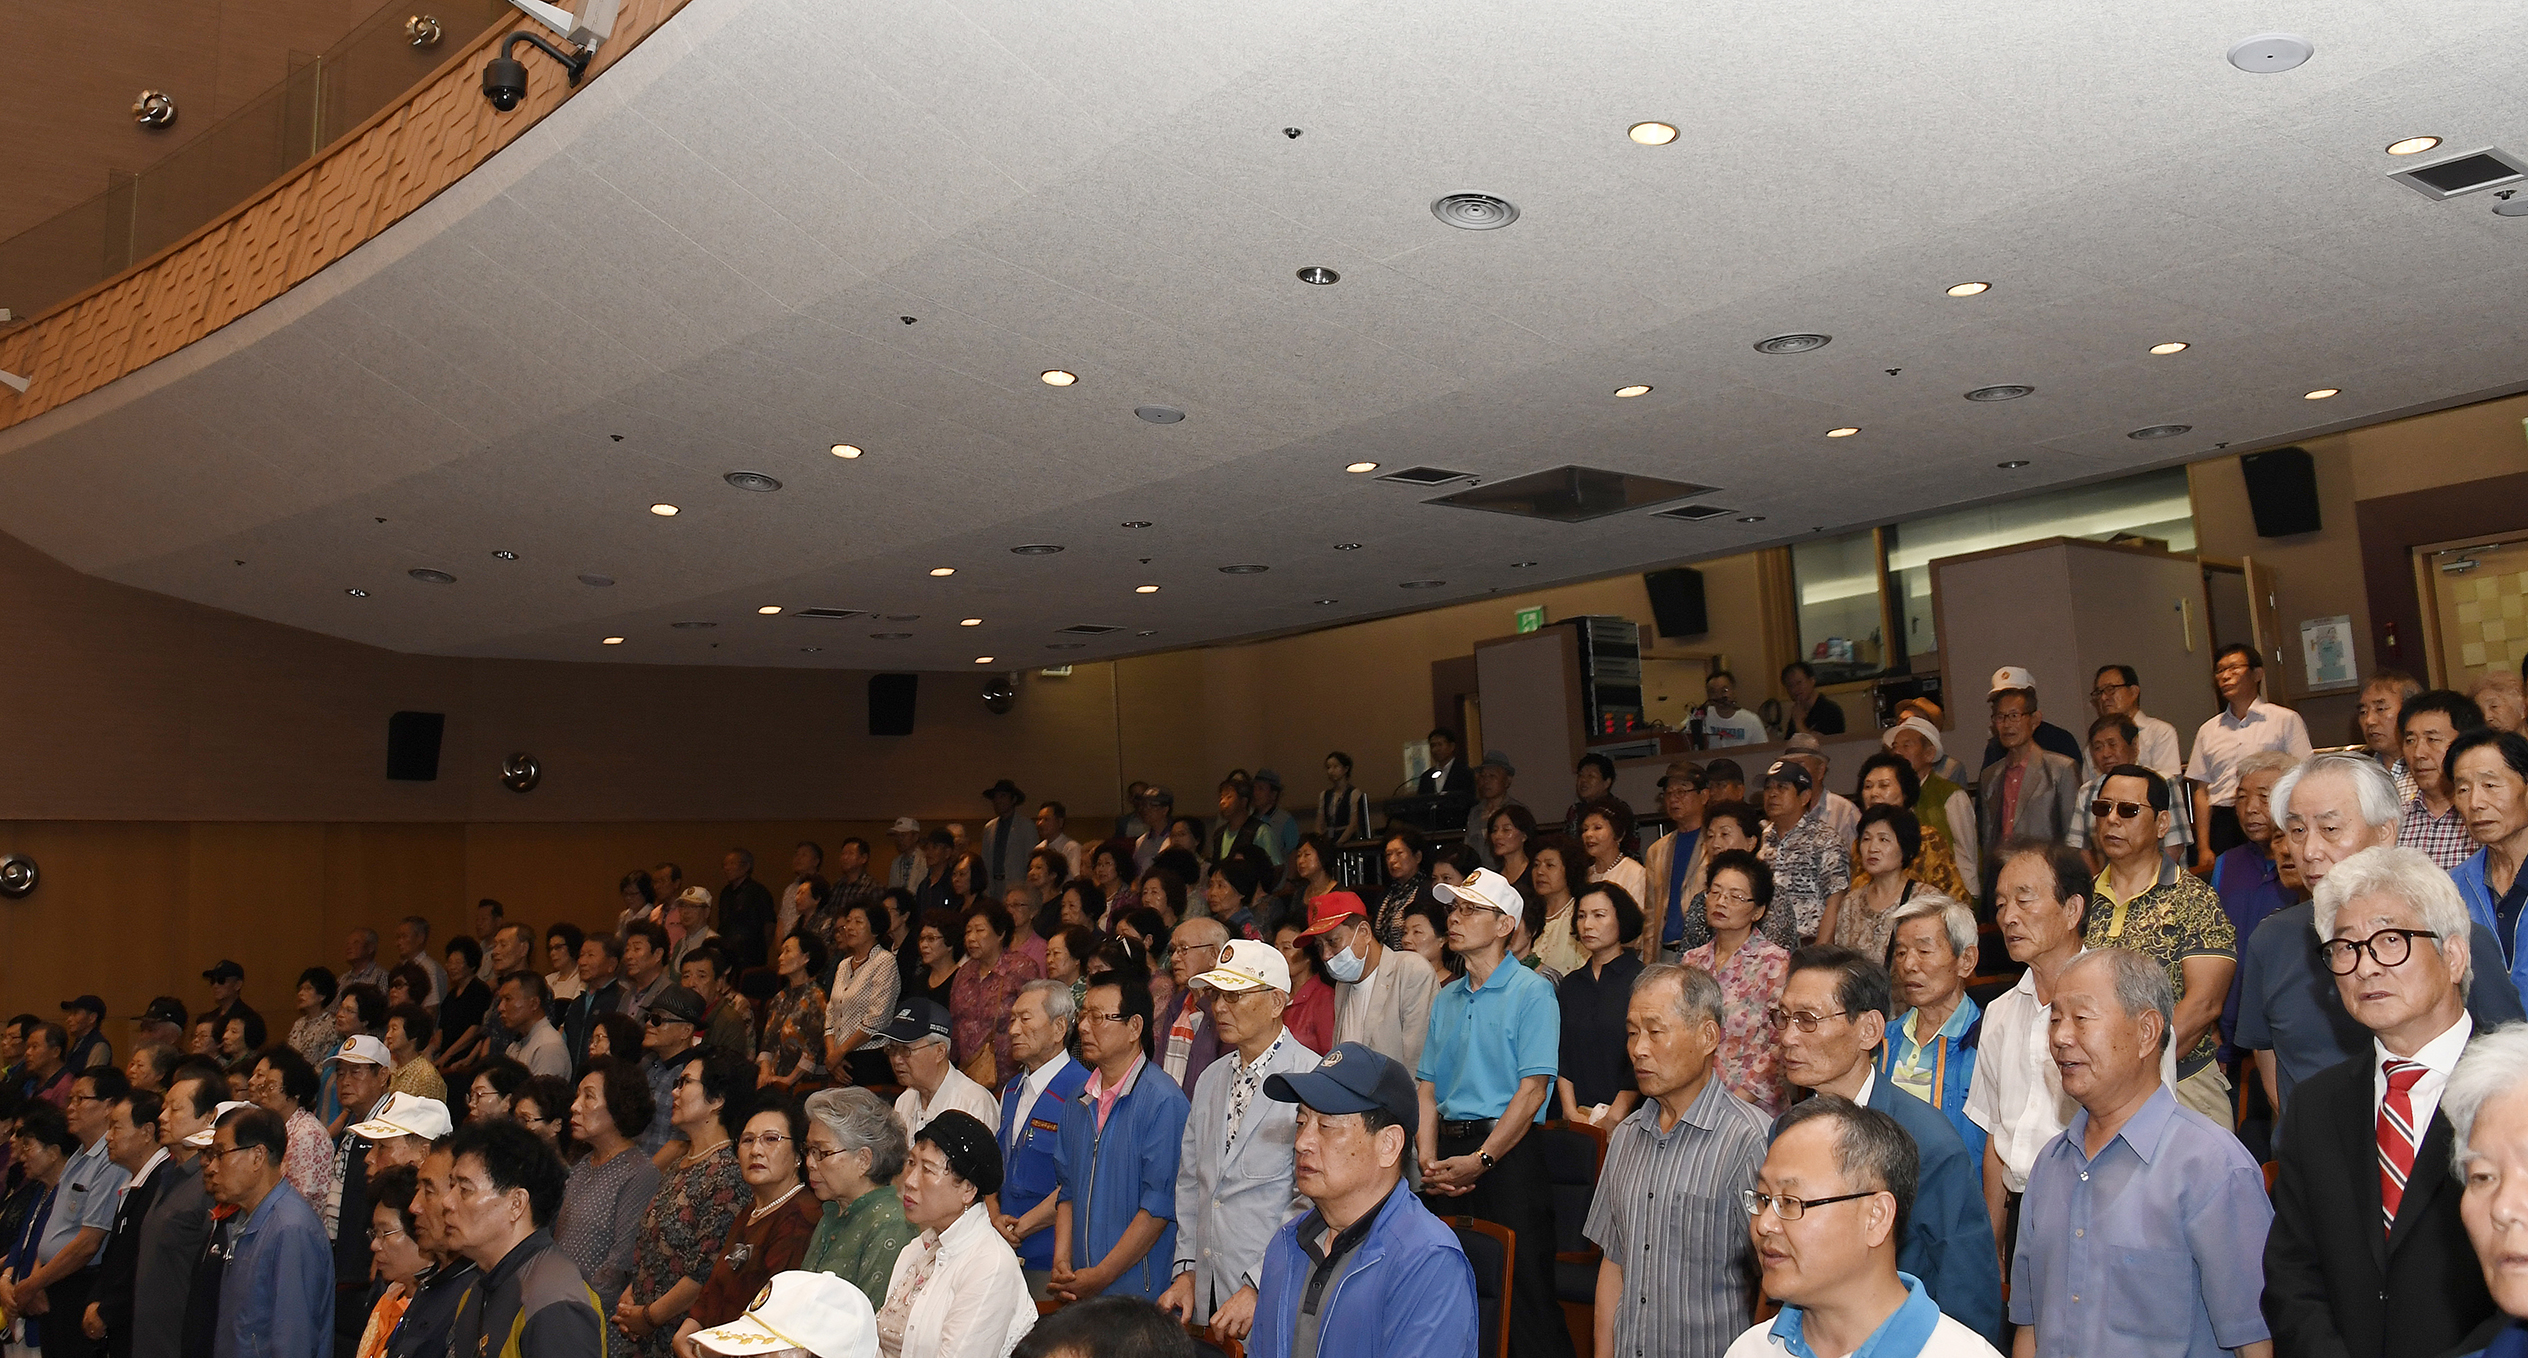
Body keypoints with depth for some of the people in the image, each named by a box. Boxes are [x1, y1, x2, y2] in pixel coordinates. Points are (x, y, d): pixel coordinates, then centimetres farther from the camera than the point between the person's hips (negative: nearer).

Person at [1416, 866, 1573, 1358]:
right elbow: (1427, 1085, 11)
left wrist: (1480, 1160, -17)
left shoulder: (1531, 992, -5)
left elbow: (1532, 1088, -13)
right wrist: (1428, 1158, -4)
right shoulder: (1446, 998, 15)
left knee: (1524, 1289, -5)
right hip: (1451, 1149, 6)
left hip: (1509, 1153, -6)